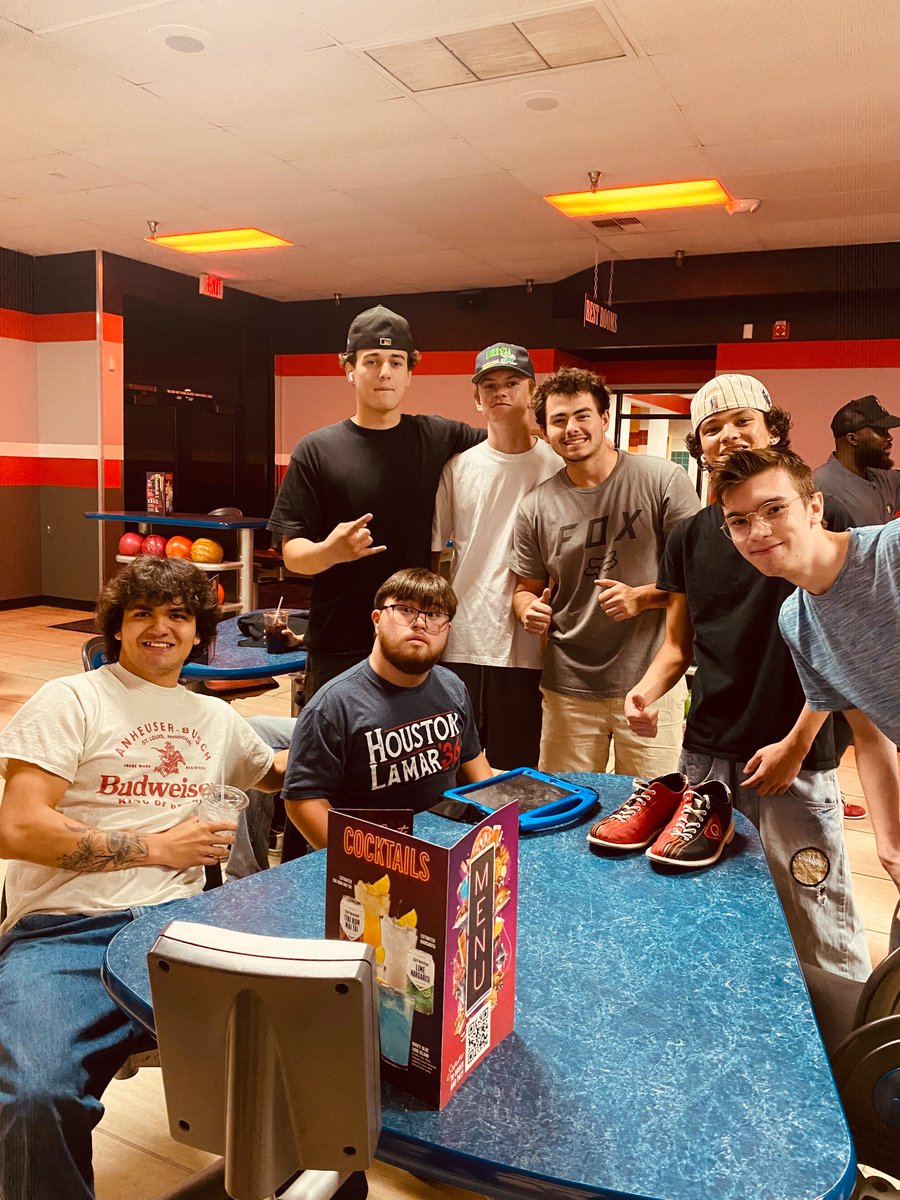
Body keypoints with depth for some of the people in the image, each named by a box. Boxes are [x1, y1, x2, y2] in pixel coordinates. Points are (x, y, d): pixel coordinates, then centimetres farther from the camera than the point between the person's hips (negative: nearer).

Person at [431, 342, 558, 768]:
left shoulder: (557, 467, 0)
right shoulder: (459, 466, 6)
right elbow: (431, 551, 10)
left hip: (523, 644, -2)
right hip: (460, 640, 2)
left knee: (515, 774, 8)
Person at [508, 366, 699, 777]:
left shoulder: (663, 480, -5)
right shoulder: (535, 508, 3)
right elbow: (526, 588, 14)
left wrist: (642, 597, -17)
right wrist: (530, 610, -8)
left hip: (650, 682, -2)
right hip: (568, 688, 3)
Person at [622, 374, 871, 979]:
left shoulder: (822, 519, -4)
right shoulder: (690, 537, 10)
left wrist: (796, 743, -11)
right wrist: (648, 689, -6)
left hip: (794, 756, -4)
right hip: (706, 754, 5)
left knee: (825, 940, -1)